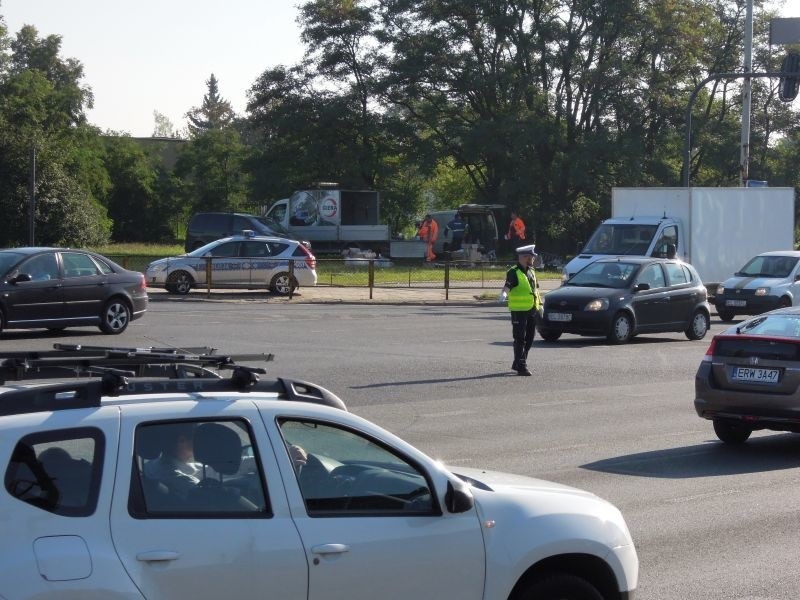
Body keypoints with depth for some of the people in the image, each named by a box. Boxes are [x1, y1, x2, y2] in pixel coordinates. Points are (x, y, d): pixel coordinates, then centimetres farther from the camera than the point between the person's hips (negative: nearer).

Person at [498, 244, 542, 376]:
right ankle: (521, 366, -6)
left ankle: (517, 364, 24)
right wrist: (504, 294, -45)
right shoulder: (513, 272, -10)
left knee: (529, 339, 13)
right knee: (520, 339, -7)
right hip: (519, 311, -8)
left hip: (532, 310, 8)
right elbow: (508, 286, -25)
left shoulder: (531, 271, 16)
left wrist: (540, 303, 26)